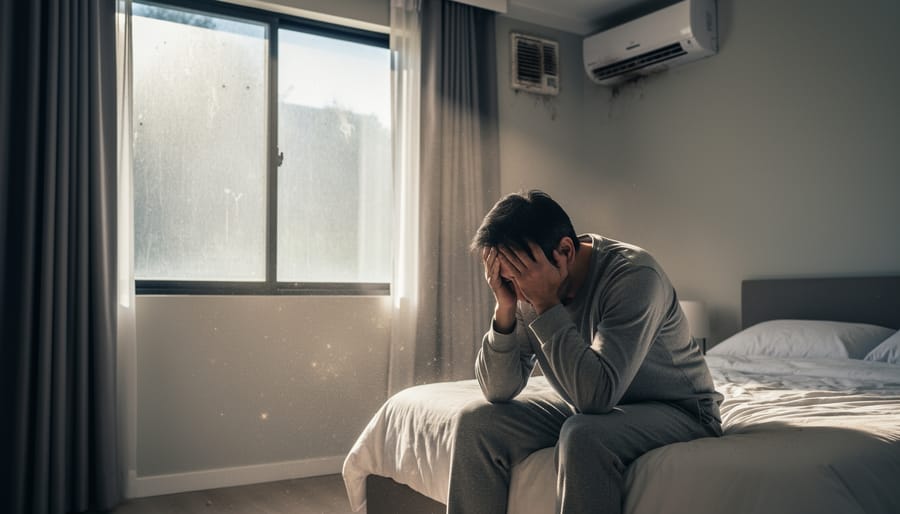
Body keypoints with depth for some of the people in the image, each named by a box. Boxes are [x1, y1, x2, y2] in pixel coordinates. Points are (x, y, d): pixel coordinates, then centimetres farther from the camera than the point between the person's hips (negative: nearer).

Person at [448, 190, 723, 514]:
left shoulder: (634, 275, -28)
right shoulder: (526, 287, -10)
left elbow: (596, 394, -36)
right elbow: (498, 392, -10)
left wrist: (547, 304, -34)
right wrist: (505, 308, -23)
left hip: (676, 411, -6)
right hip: (587, 406, 6)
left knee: (583, 435, -36)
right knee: (476, 421, -9)